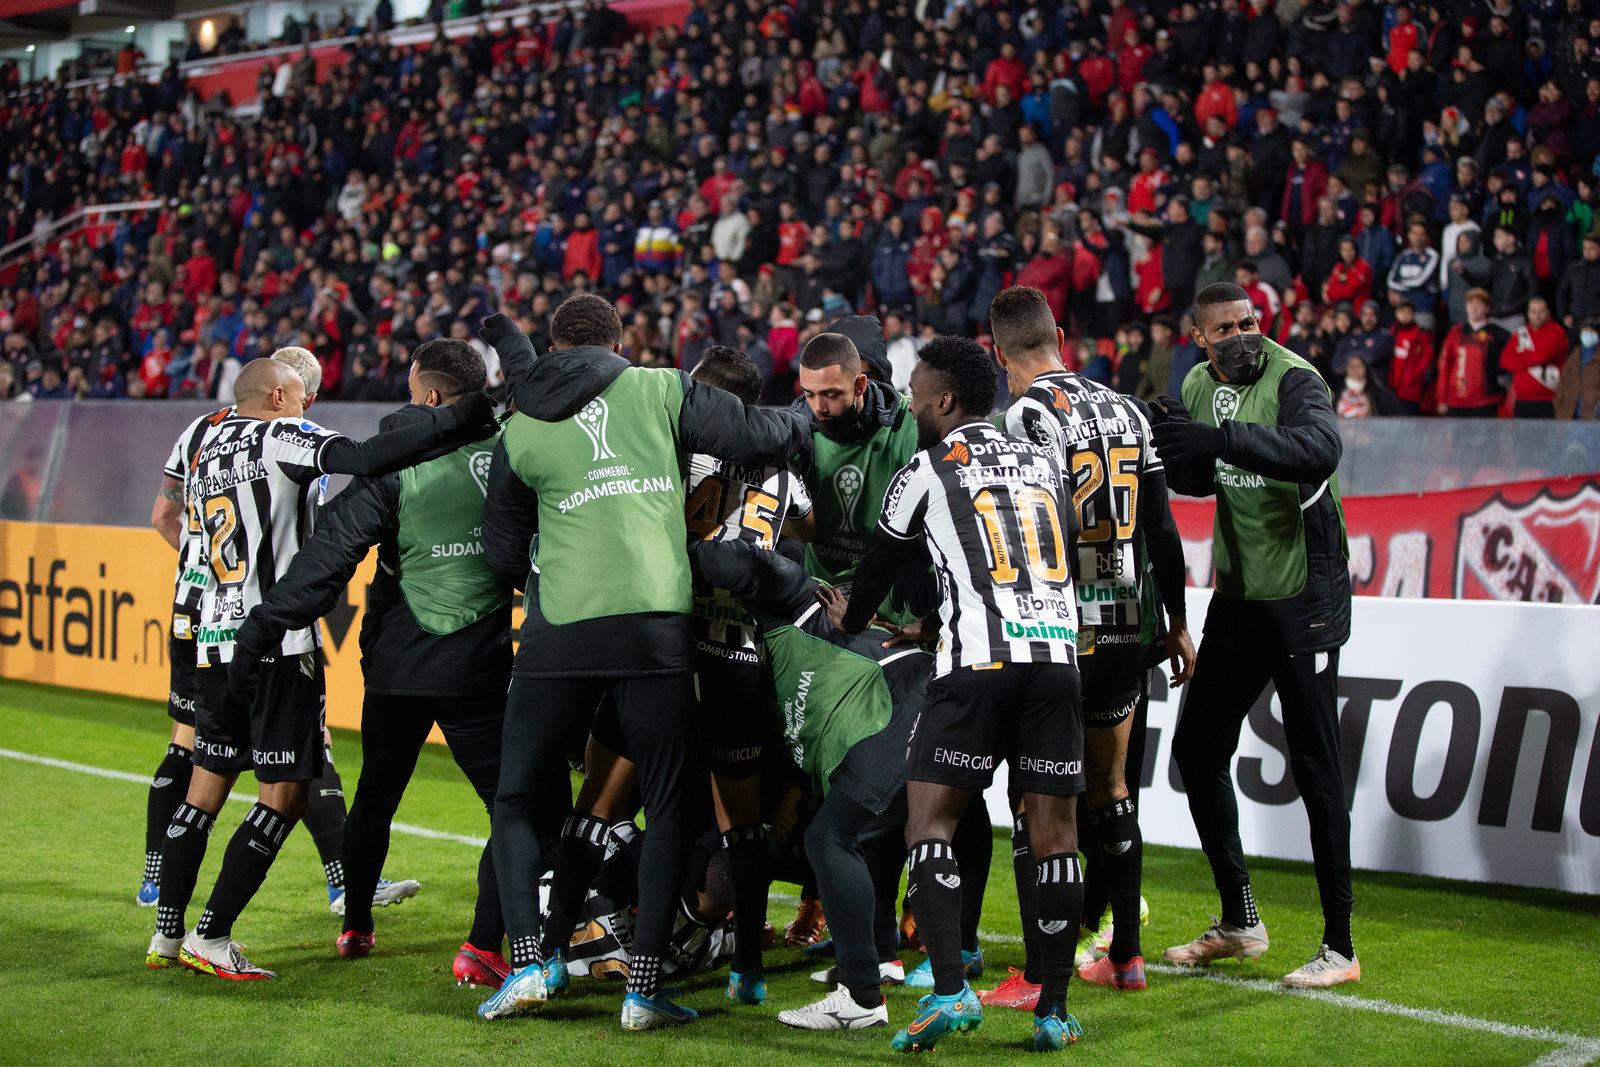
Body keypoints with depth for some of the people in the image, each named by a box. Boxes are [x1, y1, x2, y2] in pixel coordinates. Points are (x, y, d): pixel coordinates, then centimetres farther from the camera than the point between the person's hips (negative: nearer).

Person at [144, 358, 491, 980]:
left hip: (216, 640, 8)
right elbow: (368, 459, -22)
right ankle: (211, 939, -2)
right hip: (277, 640, -8)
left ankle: (166, 934, 21)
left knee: (207, 786, 17)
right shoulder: (280, 438, -7)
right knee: (285, 795, -1)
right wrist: (454, 420, -19)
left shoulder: (206, 450, 16)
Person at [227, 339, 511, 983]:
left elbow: (331, 554, -13)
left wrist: (265, 625, -12)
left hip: (395, 665, 1)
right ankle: (482, 947, -9)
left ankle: (355, 928, 35)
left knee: (375, 798, 21)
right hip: (477, 668, -1)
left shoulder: (393, 465, -7)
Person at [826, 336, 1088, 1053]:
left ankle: (949, 991, -13)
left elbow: (880, 566, 18)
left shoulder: (927, 471, 5)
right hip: (1058, 652, 5)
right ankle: (1055, 1011, 8)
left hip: (980, 659, -5)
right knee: (1054, 830, 6)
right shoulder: (1043, 462, 21)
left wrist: (851, 619, 41)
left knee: (929, 815, 1)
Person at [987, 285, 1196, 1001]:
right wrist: (1177, 624, 20)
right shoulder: (1125, 411, 10)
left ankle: (1039, 972, 2)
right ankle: (1125, 956, 24)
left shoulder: (1024, 417, -11)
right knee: (1108, 788, 17)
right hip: (1124, 624, 6)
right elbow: (1161, 530, 12)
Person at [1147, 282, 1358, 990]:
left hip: (1305, 596, -7)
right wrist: (1176, 447, -11)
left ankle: (1339, 947, 4)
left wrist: (1221, 438, -46)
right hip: (1237, 596, 8)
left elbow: (1321, 450, -37)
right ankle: (1239, 920, 23)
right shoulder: (1198, 385, 5)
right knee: (1196, 747, 10)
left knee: (1315, 765, -5)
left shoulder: (1294, 379, -17)